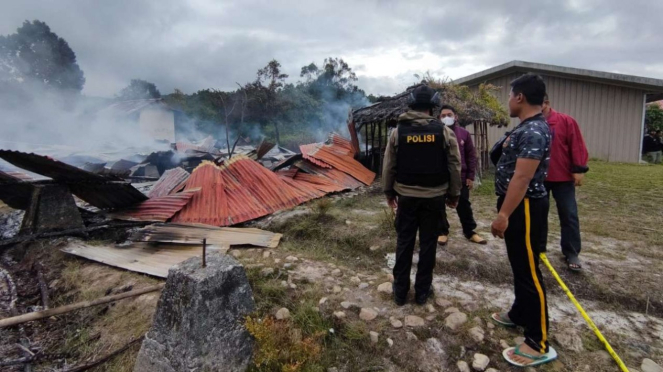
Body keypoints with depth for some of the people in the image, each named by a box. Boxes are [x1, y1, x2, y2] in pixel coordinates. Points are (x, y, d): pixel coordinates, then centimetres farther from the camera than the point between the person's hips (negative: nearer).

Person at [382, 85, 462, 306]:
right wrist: (454, 194, 9)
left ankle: (400, 291, 19)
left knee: (404, 242, 10)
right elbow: (454, 166, -2)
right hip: (434, 197, -1)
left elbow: (389, 165, 1)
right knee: (428, 243, 9)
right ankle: (422, 291, 20)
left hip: (406, 196, 1)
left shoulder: (398, 131, -2)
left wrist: (389, 192, 12)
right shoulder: (444, 131, -5)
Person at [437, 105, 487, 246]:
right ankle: (443, 232, 26)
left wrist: (470, 176, 1)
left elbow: (471, 156, 5)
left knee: (464, 206, 12)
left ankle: (470, 232, 28)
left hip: (461, 177, 2)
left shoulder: (464, 133, 2)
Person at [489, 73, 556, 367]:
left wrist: (503, 215, -26)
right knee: (520, 266, 21)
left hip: (525, 208, -10)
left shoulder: (534, 131, -21)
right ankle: (519, 314, 38)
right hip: (515, 205, 10)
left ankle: (539, 344, 8)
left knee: (529, 271, -3)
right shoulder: (526, 128, 12)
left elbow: (522, 178, -26)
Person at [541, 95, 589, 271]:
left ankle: (571, 253, 16)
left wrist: (579, 170, -9)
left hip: (563, 178, -2)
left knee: (569, 215, 4)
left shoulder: (566, 121, -3)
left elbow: (577, 146, -5)